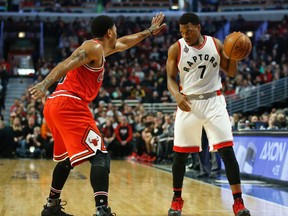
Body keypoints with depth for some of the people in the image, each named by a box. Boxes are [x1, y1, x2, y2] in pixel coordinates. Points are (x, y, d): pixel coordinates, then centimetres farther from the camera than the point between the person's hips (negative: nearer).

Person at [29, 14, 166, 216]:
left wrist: (149, 32, 53)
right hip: (69, 105, -11)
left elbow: (123, 43, 45)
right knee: (100, 155, -15)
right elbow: (66, 64, -21)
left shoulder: (99, 48, 26)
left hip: (55, 105, 11)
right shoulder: (94, 48, -5)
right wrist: (45, 84, -35)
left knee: (67, 157, 26)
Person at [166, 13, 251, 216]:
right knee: (180, 154, 3)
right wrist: (177, 96, -20)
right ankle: (177, 199, 22)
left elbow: (231, 72, 9)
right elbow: (171, 79, -1)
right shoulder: (176, 48, -3)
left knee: (227, 150, -9)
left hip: (214, 102, 0)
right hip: (188, 103, 0)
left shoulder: (216, 44, 1)